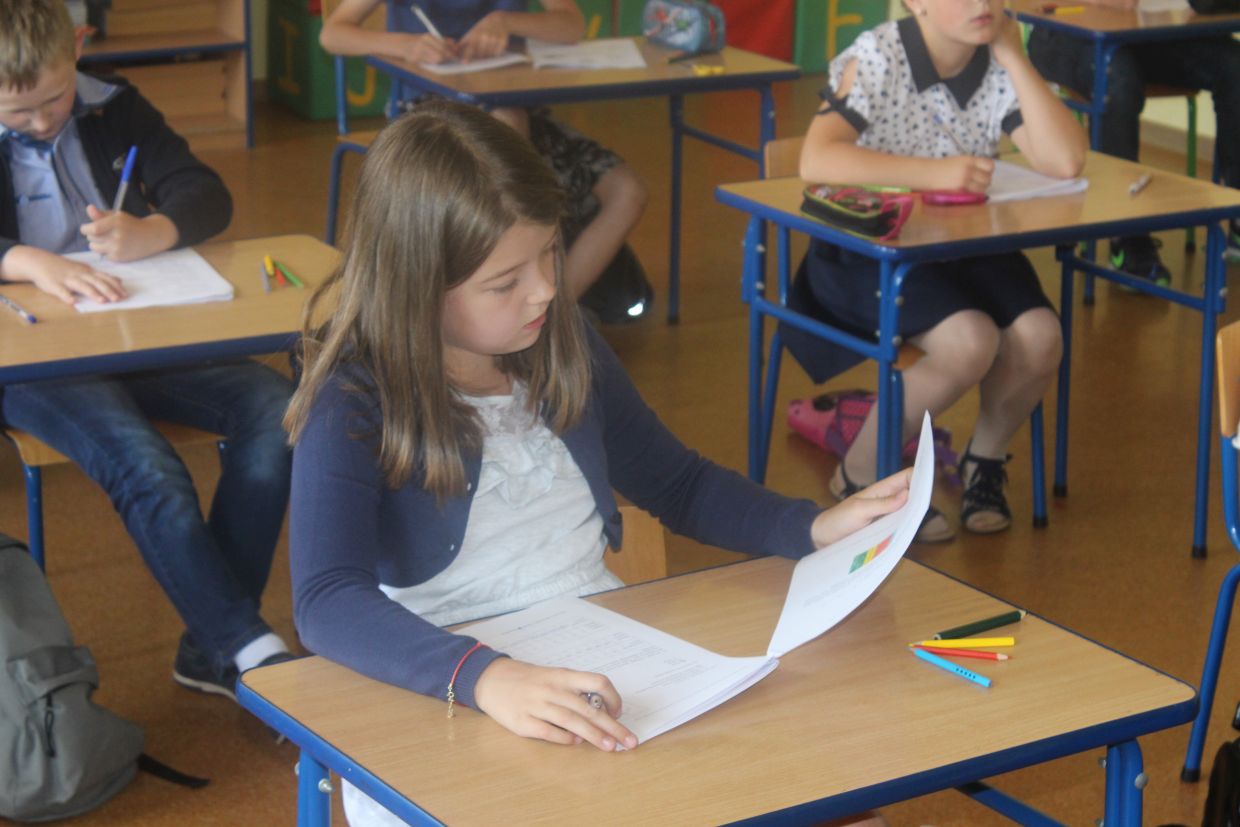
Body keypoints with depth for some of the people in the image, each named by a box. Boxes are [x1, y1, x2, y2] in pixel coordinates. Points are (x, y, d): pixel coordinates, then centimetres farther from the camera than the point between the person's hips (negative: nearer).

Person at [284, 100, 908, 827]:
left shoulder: (564, 346, 7)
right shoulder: (355, 402, -11)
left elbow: (679, 484, 23)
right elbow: (328, 602, -27)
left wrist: (817, 528, 6)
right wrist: (484, 678, -43)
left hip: (603, 668, 5)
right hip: (445, 705, -5)